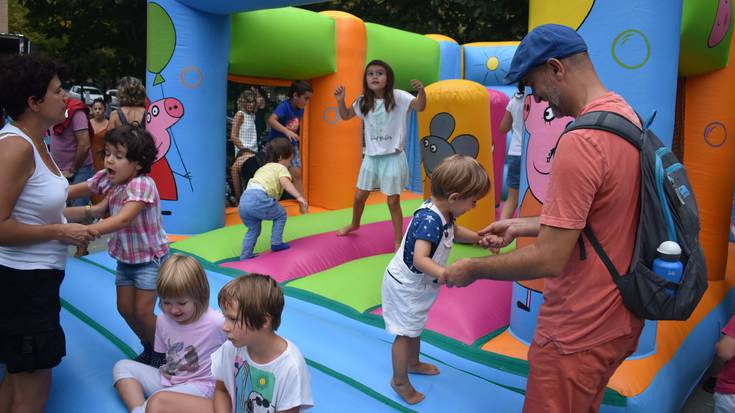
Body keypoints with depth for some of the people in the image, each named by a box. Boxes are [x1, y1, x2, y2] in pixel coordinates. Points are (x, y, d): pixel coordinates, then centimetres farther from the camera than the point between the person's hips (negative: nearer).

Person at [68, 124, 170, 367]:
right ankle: (149, 349, 32)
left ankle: (161, 352, 18)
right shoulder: (106, 178, -6)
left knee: (142, 310, -8)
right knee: (125, 308, 10)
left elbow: (123, 219, -41)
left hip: (150, 257, -7)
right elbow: (78, 190, 6)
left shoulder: (142, 184, -28)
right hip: (125, 256, 7)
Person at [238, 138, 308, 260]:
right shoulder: (281, 168, 11)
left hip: (244, 199, 7)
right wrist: (299, 197, -21)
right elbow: (285, 182, -9)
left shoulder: (262, 168, 34)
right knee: (280, 215, 17)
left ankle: (245, 256, 22)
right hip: (258, 199, -7)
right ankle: (276, 243, 17)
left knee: (253, 229, 24)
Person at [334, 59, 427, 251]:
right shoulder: (363, 101, 2)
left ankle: (398, 240, 16)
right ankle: (354, 224, 44)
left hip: (393, 157, -4)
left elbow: (419, 107, -24)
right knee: (359, 196, 15)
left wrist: (421, 92, -45)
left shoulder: (398, 97, -12)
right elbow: (345, 116, 13)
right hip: (371, 156, 5)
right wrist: (340, 100, -7)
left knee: (393, 201, 1)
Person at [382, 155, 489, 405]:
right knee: (405, 333, 5)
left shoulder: (442, 211, -6)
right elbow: (420, 259, -44)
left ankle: (413, 363, 49)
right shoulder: (429, 220, -35)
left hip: (418, 283, 9)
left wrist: (480, 238, 4)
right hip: (405, 286, -9)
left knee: (415, 327, 27)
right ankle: (399, 381, 23)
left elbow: (454, 232, 16)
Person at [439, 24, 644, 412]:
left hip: (580, 333, -9)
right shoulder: (627, 117, 4)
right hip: (620, 318, 9)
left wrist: (473, 269, -12)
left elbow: (549, 259, -26)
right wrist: (521, 226, 13)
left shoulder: (580, 141, -27)